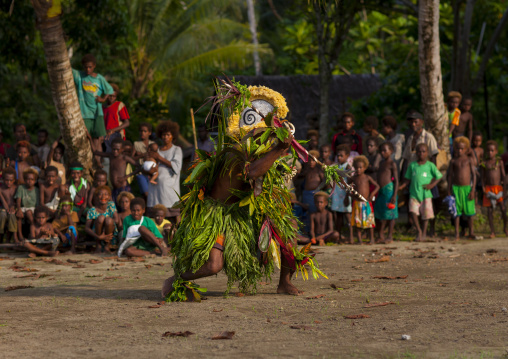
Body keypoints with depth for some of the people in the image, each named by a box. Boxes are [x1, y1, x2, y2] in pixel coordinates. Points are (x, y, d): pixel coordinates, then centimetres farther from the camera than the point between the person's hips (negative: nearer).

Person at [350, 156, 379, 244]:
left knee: (369, 221, 1)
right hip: (357, 203, 2)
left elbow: (377, 186, 1)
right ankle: (359, 239, 5)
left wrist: (372, 194, -13)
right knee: (357, 221, -1)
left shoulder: (367, 178, 0)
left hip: (366, 203, -2)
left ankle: (372, 239, 10)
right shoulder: (353, 178, 6)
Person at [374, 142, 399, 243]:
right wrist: (377, 191, 20)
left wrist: (394, 195, -15)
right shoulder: (382, 163, 16)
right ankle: (381, 235, 19)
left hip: (389, 189, -8)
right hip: (381, 190, 8)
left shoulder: (392, 164, -7)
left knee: (390, 214, -3)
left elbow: (396, 180, -9)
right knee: (381, 213, 11)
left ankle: (390, 236, 1)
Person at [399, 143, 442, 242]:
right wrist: (401, 186, -1)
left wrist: (432, 185, -8)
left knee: (425, 213, 3)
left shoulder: (430, 165, 1)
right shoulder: (412, 165, 7)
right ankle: (419, 230, 3)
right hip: (414, 193, 1)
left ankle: (424, 232, 21)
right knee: (413, 211, -15)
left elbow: (438, 176, 6)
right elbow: (408, 179, 13)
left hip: (426, 194, -1)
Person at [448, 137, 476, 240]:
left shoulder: (469, 160, 1)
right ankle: (457, 233, 7)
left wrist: (473, 190, -6)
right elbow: (450, 176, 9)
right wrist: (449, 191, 5)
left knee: (469, 211, 3)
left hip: (467, 188, -1)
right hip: (456, 188, 1)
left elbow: (474, 175, 0)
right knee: (456, 211, 2)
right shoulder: (453, 161, 6)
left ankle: (471, 232, 14)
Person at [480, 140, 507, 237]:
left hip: (498, 188, -1)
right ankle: (492, 231, 8)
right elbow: (483, 177, 5)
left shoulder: (499, 162, 1)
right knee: (490, 210, 1)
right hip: (488, 188, 1)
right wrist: (483, 189, -3)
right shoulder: (484, 163, 3)